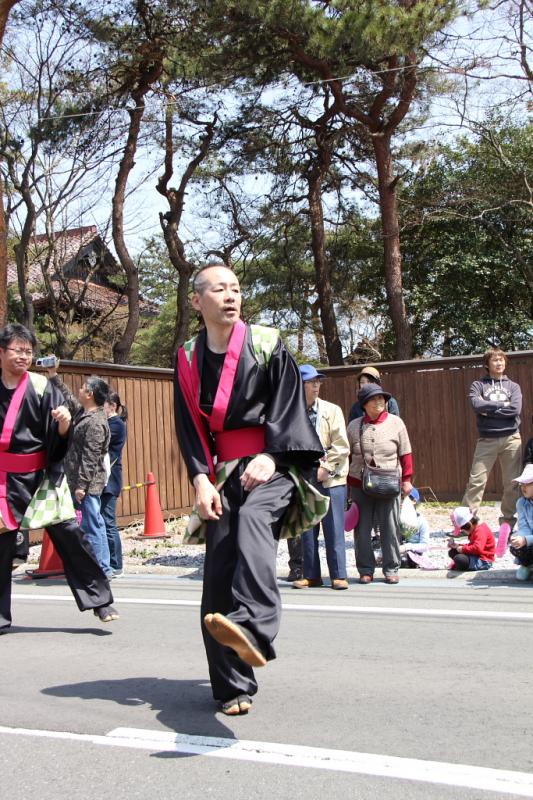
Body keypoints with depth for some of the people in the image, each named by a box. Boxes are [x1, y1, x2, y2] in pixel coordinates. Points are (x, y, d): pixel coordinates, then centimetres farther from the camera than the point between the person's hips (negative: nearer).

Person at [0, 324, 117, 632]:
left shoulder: (42, 387, -3)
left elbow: (61, 434, -7)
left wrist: (65, 421, -25)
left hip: (42, 476, -2)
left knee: (68, 533, -5)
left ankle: (100, 599, 5)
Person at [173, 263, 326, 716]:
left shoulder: (266, 344, 3)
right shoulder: (189, 359, 9)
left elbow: (289, 405, -3)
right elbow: (190, 426, 6)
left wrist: (271, 457, -18)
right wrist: (201, 479, -8)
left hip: (271, 466, -3)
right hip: (222, 471, 3)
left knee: (253, 519, -36)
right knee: (219, 575, -2)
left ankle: (252, 631, -52)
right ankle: (233, 688, 9)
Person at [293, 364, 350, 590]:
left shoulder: (332, 410, 2)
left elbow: (341, 446, -4)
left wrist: (324, 468, -11)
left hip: (330, 478, -1)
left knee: (334, 529, -1)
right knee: (307, 530, 7)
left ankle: (339, 575, 8)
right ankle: (311, 575, 17)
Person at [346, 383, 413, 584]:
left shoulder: (395, 422, 3)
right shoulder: (354, 426, 6)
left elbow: (405, 453, 5)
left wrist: (406, 479, 1)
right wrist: (346, 481, 9)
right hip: (359, 485, 1)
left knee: (390, 528, 3)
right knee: (362, 529, 5)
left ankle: (391, 569, 15)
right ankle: (366, 570, 17)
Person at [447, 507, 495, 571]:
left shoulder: (480, 530, -22)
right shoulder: (475, 529, 13)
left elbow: (477, 548, -36)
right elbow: (471, 545, 26)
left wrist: (463, 549, -22)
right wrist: (458, 546, 13)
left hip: (484, 561, -12)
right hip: (475, 556, 12)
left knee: (459, 559, -33)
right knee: (452, 552, 14)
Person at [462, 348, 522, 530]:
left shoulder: (513, 386, 12)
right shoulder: (478, 385, 8)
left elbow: (515, 409, -6)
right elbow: (476, 404, -12)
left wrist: (488, 409, -7)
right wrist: (502, 405, -6)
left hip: (511, 438, 2)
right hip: (487, 440, -2)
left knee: (512, 483, 4)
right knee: (476, 480, -8)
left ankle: (508, 521, 15)